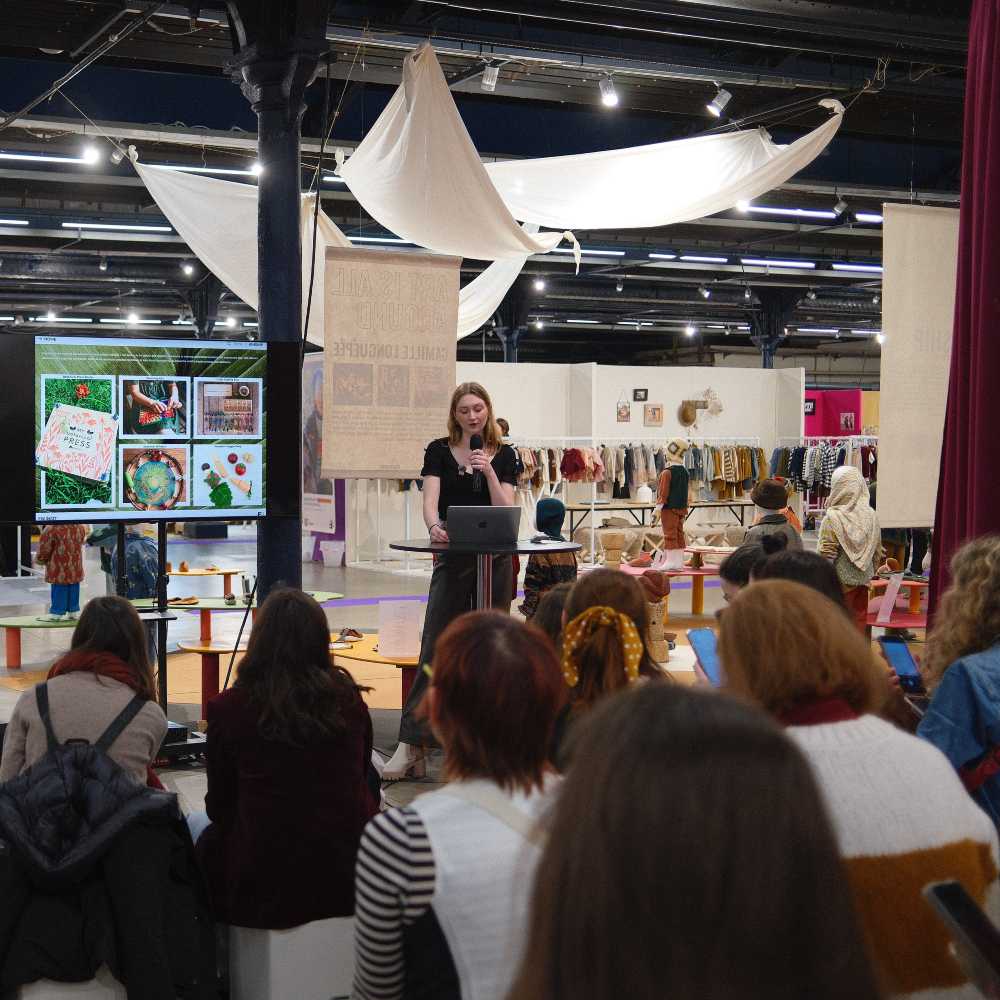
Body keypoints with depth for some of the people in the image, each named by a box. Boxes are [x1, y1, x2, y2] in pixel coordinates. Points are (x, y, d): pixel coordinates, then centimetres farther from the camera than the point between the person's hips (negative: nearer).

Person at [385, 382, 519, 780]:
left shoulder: (504, 455, 5)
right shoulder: (439, 451, 2)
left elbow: (506, 511, -4)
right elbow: (430, 501, -10)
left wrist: (488, 471, -17)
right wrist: (434, 527, -32)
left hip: (496, 561, 2)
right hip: (453, 559, -1)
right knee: (435, 649, -8)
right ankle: (411, 744, -10)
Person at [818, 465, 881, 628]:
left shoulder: (833, 518, -17)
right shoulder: (871, 516, -1)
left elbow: (826, 554, -16)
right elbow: (877, 551, 8)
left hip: (840, 580, -5)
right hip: (863, 579, 5)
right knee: (859, 619, 14)